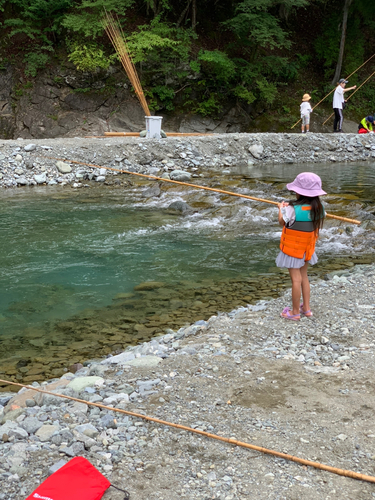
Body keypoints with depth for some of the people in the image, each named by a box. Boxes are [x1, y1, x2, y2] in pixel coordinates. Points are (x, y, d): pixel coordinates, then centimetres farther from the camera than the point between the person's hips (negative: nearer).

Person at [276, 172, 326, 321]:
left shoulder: (293, 210, -25)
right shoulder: (318, 208, -6)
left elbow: (282, 222, -8)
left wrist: (281, 208, 10)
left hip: (293, 248, -6)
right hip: (307, 248, 7)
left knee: (296, 279, 1)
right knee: (303, 276, 20)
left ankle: (295, 312, 13)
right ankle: (306, 308, 28)